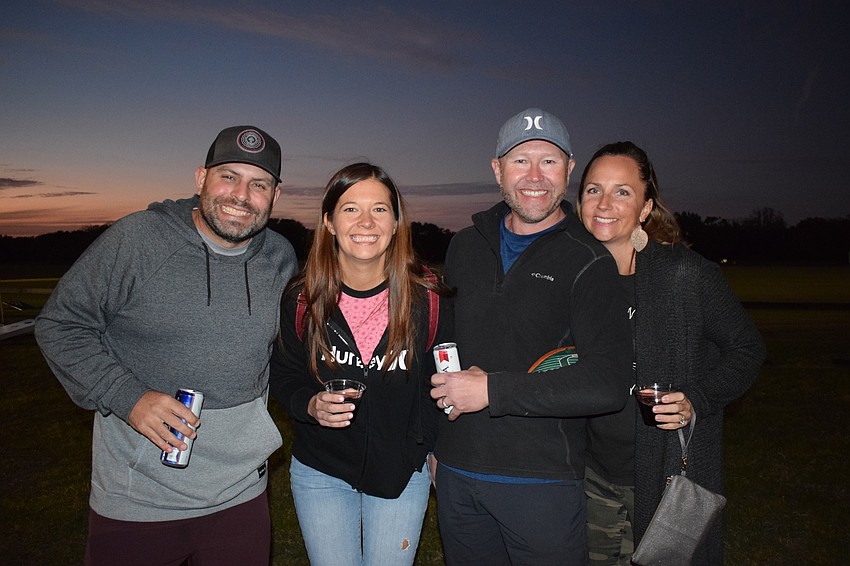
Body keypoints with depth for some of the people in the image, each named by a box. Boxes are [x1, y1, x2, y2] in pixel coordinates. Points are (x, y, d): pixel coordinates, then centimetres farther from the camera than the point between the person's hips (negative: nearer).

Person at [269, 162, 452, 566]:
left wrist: (430, 445, 2)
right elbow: (283, 375, 2)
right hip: (320, 472, 1)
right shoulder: (302, 300, -11)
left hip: (401, 473, 0)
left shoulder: (426, 300, -13)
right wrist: (311, 405, -18)